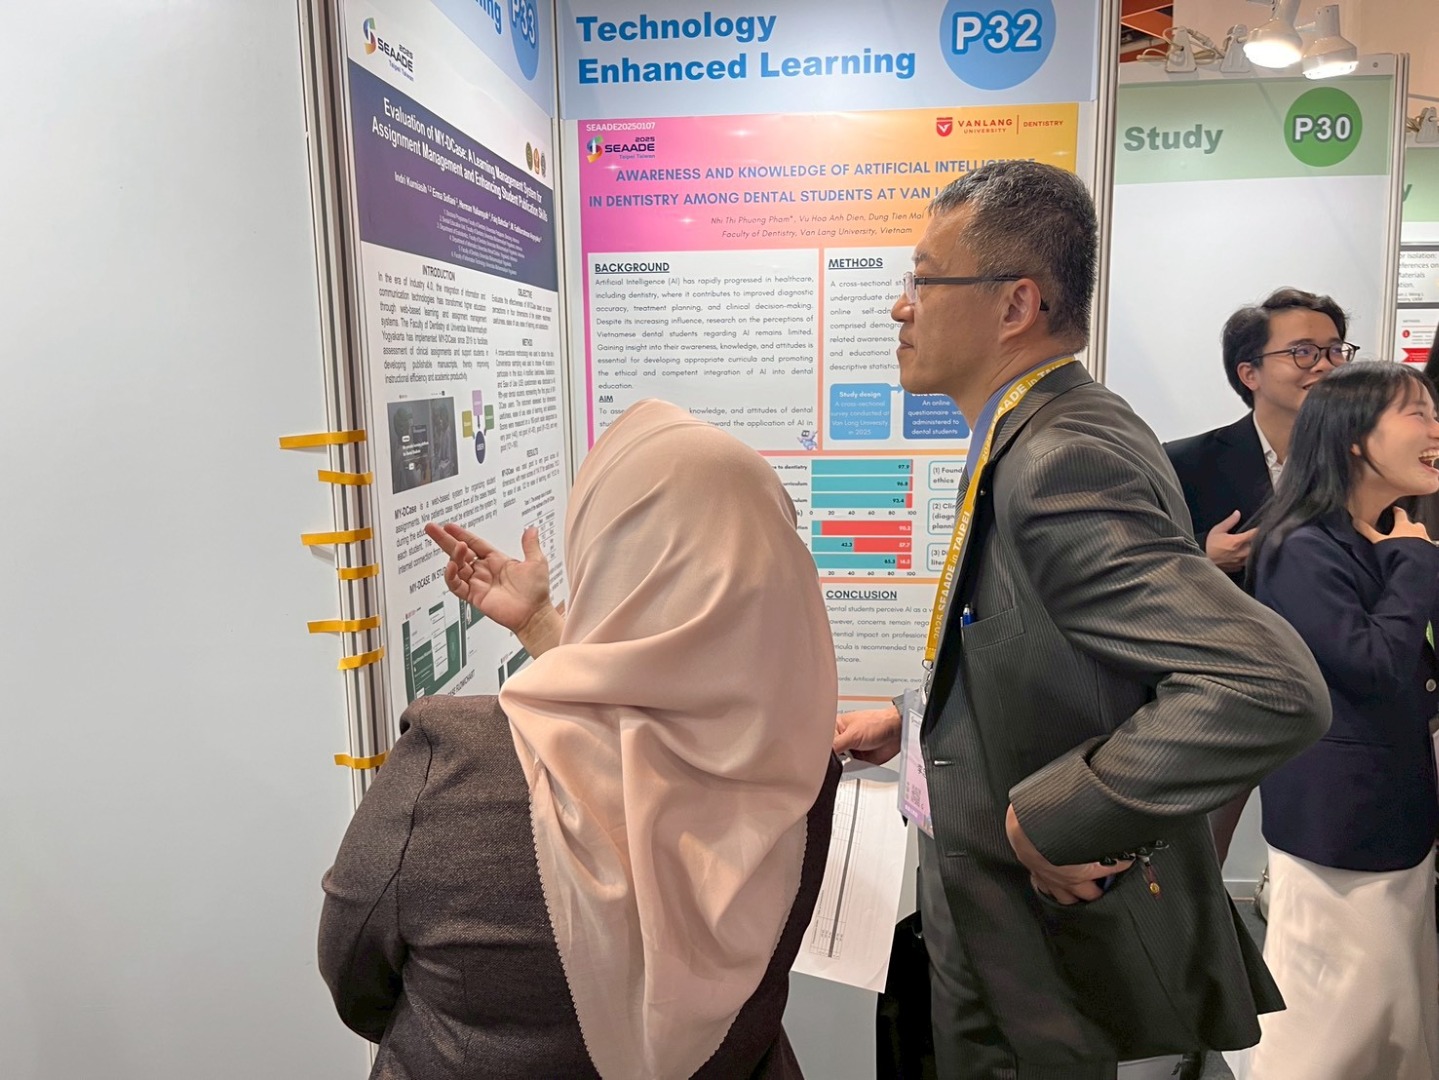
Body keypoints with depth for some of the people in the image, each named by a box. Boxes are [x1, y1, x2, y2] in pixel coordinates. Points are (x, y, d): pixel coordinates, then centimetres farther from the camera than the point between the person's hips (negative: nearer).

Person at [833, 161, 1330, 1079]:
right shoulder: (1038, 440, 2)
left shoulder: (1064, 463, -28)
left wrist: (1049, 820, -28)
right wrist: (914, 721, 8)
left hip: (1052, 935, -9)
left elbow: (1272, 688, -37)